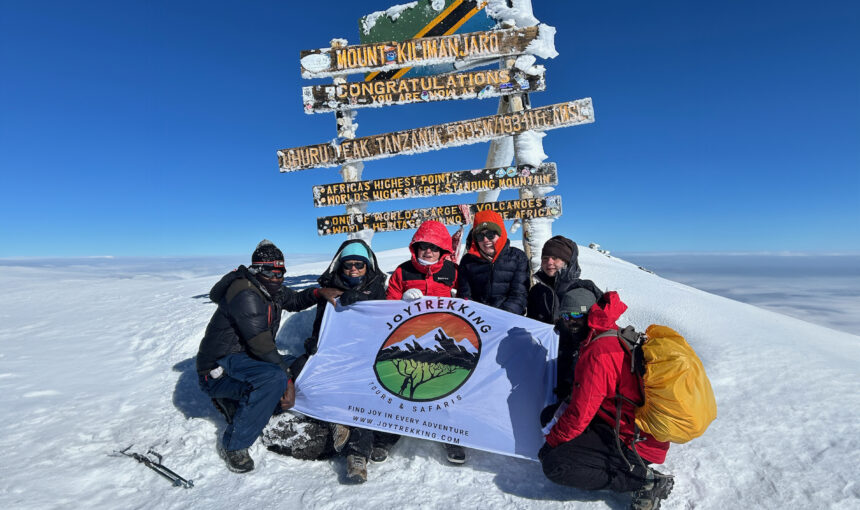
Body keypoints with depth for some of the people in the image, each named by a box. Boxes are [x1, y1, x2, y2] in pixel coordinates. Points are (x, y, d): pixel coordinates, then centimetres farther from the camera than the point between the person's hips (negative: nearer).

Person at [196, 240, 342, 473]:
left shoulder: (271, 289, 6)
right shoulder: (246, 294, -23)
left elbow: (294, 300, 21)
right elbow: (262, 345, -26)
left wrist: (320, 292, 0)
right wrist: (287, 379, -24)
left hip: (242, 356, 10)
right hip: (219, 369, -10)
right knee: (275, 378, -32)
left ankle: (230, 400, 22)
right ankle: (233, 445, -14)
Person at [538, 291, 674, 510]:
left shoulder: (599, 353, -24)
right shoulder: (622, 339, 7)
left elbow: (580, 414, -19)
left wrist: (551, 442, -4)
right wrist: (565, 405, 14)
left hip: (636, 445, -10)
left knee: (554, 465, -17)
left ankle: (644, 479, -7)